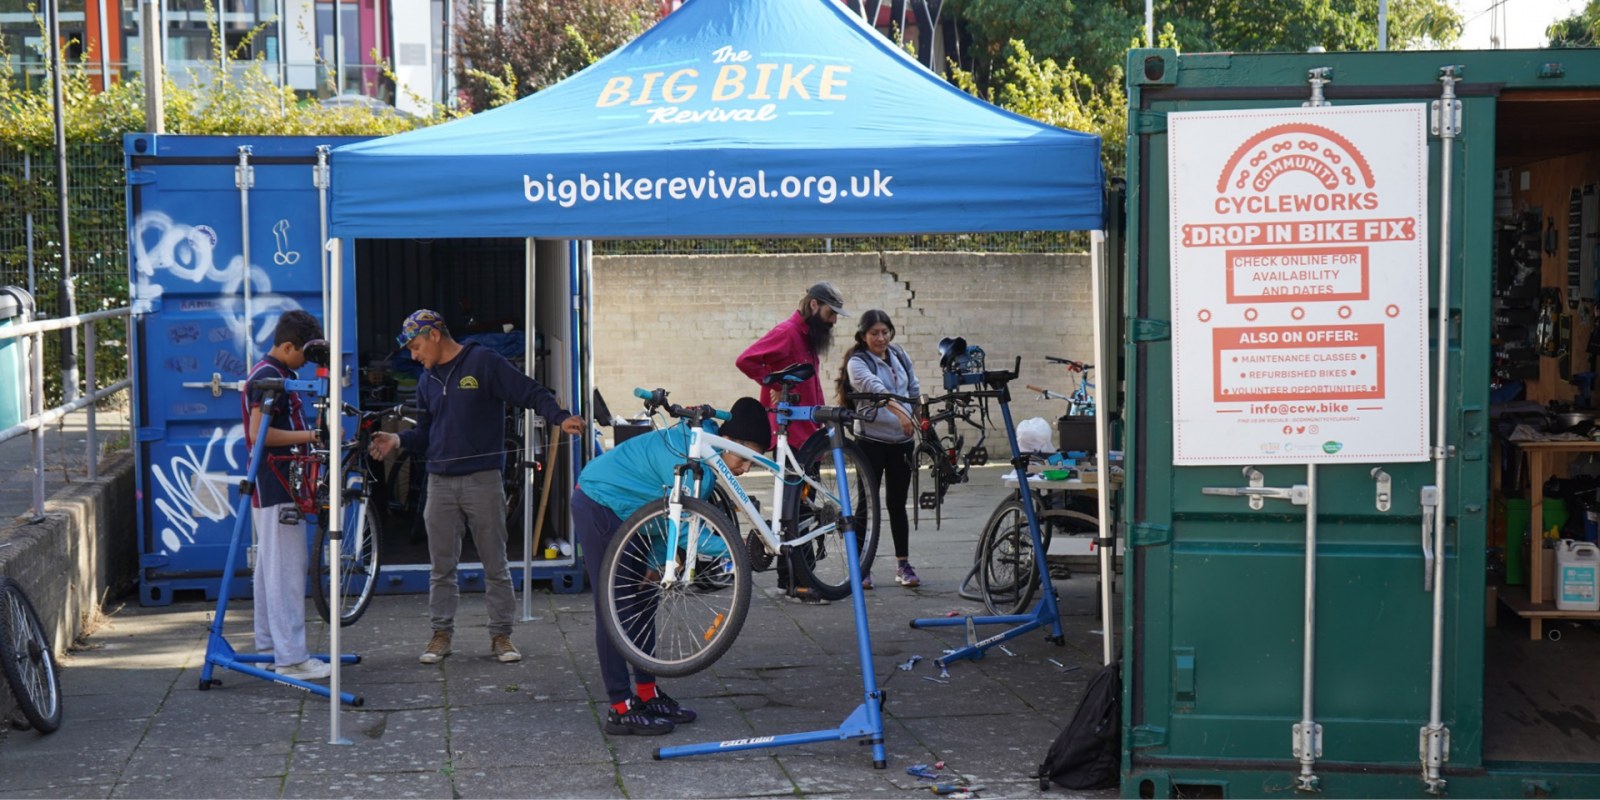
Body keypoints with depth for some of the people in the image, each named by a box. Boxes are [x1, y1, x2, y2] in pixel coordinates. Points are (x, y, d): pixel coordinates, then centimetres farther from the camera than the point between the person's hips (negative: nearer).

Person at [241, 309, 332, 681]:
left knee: (271, 568, 15)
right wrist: (309, 435, -19)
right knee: (287, 569, -10)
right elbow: (259, 434, -24)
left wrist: (314, 432, 14)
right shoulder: (268, 377, -17)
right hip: (276, 489, -11)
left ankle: (270, 646, 22)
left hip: (274, 488, 11)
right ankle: (291, 657, -11)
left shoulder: (278, 374, 16)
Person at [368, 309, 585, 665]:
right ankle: (441, 633, 15)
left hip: (482, 479, -5)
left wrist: (561, 418, -24)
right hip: (441, 483, 5)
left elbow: (530, 392, -9)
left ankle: (501, 634, 9)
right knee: (441, 566, 6)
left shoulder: (484, 363, -4)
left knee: (495, 564, 2)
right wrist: (399, 440, 1)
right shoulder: (428, 382, 16)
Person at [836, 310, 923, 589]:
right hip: (871, 440, -5)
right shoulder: (858, 362, -9)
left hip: (902, 440, 5)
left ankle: (903, 565, 14)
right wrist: (898, 410, -42)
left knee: (897, 503, 9)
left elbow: (914, 389, 18)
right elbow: (873, 387, -28)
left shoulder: (899, 355, 9)